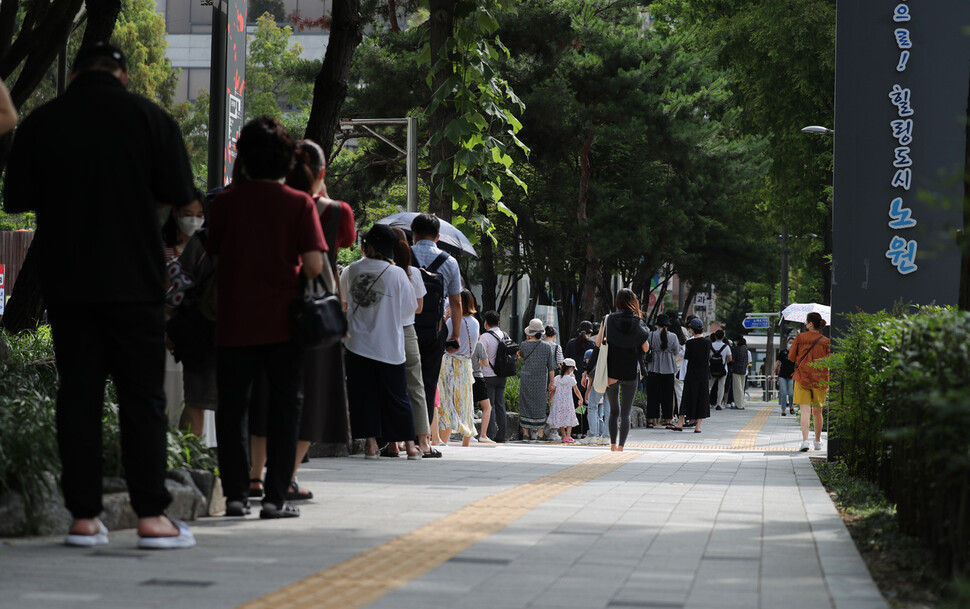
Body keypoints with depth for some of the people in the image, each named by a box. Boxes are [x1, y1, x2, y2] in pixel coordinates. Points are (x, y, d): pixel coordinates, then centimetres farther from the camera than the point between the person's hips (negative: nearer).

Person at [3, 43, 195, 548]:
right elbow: (177, 197, -2)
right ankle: (151, 516, -3)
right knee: (143, 397, 1)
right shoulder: (149, 118, -2)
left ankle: (83, 516, 4)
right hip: (135, 279, -2)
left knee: (78, 394, 6)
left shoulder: (40, 123, 2)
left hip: (66, 279, 2)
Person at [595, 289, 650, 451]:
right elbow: (646, 348, 2)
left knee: (614, 410, 16)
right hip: (630, 373, -1)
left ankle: (613, 446, 15)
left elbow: (598, 343, -1)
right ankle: (620, 446, -8)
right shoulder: (638, 322, -4)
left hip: (611, 372, 1)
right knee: (625, 412, 2)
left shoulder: (609, 319, -4)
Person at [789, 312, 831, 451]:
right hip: (820, 379, 2)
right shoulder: (826, 341, -3)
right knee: (817, 411, 15)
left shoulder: (800, 338, -4)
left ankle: (805, 440, -22)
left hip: (802, 377, -1)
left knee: (804, 410, -6)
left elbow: (791, 357, 1)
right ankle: (818, 441, 25)